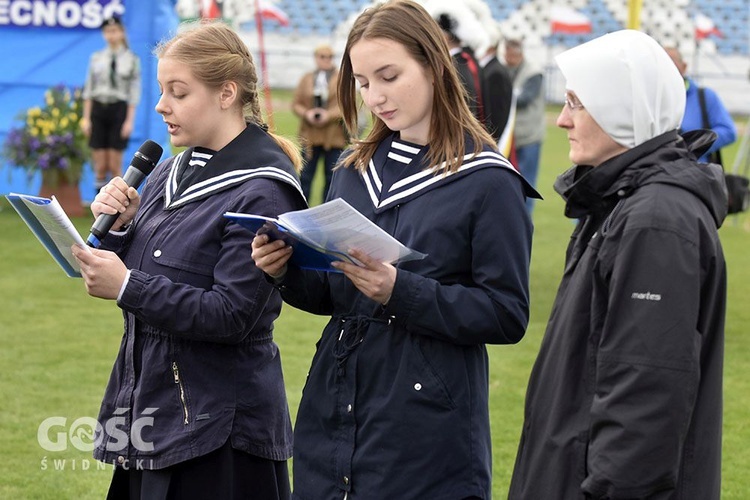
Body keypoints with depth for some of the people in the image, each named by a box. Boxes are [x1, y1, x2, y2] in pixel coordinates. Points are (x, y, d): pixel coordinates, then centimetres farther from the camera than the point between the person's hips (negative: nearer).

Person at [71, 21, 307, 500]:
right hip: (151, 403, 8)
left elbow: (232, 315, -20)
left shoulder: (261, 191, -15)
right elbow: (127, 270, 14)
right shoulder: (171, 173, 10)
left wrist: (128, 287, -20)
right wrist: (119, 226, -6)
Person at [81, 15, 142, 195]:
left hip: (119, 111, -2)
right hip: (98, 110, 2)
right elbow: (89, 89, 9)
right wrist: (86, 118, 2)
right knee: (100, 166, 0)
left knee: (115, 166, -3)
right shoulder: (96, 57, 9)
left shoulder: (132, 59, 3)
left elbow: (134, 92, -1)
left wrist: (129, 121, -8)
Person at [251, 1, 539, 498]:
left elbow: (508, 316, -12)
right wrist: (286, 271, -6)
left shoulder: (487, 180, -8)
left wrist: (399, 291, -22)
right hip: (333, 415, 5)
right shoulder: (356, 168, 11)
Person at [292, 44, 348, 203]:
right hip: (309, 135, 1)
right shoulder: (307, 78, 12)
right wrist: (306, 114, -11)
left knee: (331, 177, 2)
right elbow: (296, 103, 10)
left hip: (334, 135, -1)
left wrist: (329, 115, -16)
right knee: (305, 176, 2)